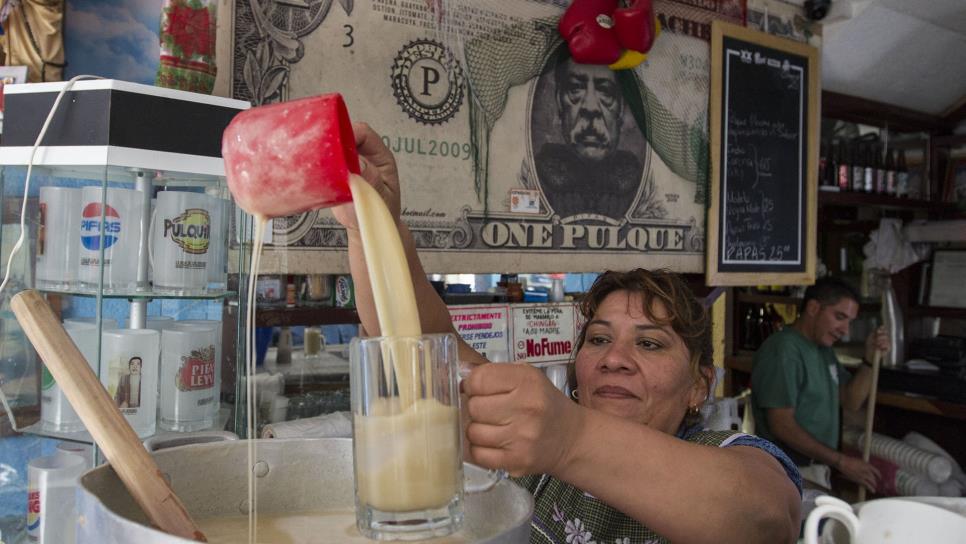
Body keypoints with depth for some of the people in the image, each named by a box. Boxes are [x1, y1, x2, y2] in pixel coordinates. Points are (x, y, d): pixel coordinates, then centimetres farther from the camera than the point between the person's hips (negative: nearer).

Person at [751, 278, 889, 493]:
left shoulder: (823, 349, 15)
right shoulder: (783, 350, -16)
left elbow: (851, 401, 14)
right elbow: (782, 426, -20)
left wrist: (870, 358, 1)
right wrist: (841, 462, -18)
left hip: (818, 467, 9)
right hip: (793, 473, -9)